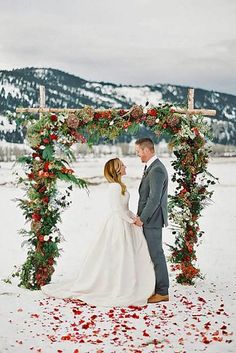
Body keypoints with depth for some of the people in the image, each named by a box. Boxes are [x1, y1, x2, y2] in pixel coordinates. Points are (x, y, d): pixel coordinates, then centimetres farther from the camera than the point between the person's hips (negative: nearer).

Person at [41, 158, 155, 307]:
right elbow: (118, 209, -21)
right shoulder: (115, 187, -17)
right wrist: (132, 220, -11)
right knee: (118, 258, -3)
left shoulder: (118, 186, 14)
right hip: (118, 224, -10)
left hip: (122, 224, 10)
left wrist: (135, 217, 5)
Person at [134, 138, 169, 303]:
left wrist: (142, 218, -16)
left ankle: (162, 292, 3)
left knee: (156, 254, -4)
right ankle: (154, 288, 23)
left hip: (152, 221, -10)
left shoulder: (157, 170, -18)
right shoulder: (151, 167, 14)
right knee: (151, 254, 14)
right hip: (148, 219, 10)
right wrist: (141, 216, 13)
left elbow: (155, 198, -23)